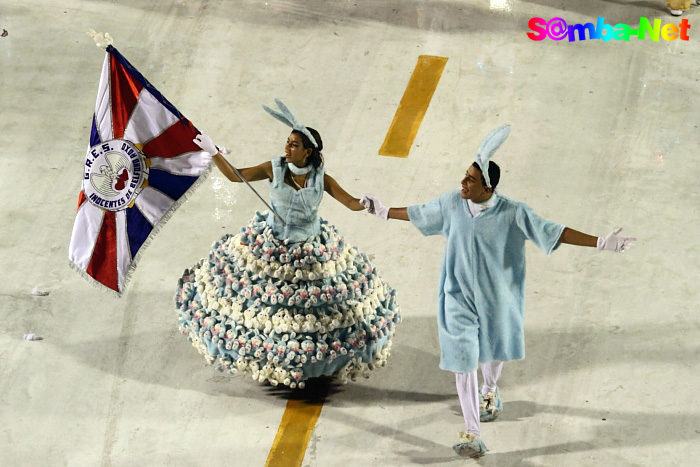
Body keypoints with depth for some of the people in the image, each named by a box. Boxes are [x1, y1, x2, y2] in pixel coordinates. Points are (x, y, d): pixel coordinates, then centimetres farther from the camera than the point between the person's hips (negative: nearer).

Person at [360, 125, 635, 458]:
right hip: (460, 297, 1)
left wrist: (600, 243, -23)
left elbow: (553, 232, -18)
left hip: (496, 299, -1)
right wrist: (384, 212, 16)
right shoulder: (453, 203, -13)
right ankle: (472, 435, 6)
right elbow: (419, 214, 6)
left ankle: (489, 391, 60)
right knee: (463, 361, -3)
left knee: (492, 350, 24)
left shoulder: (513, 214, -21)